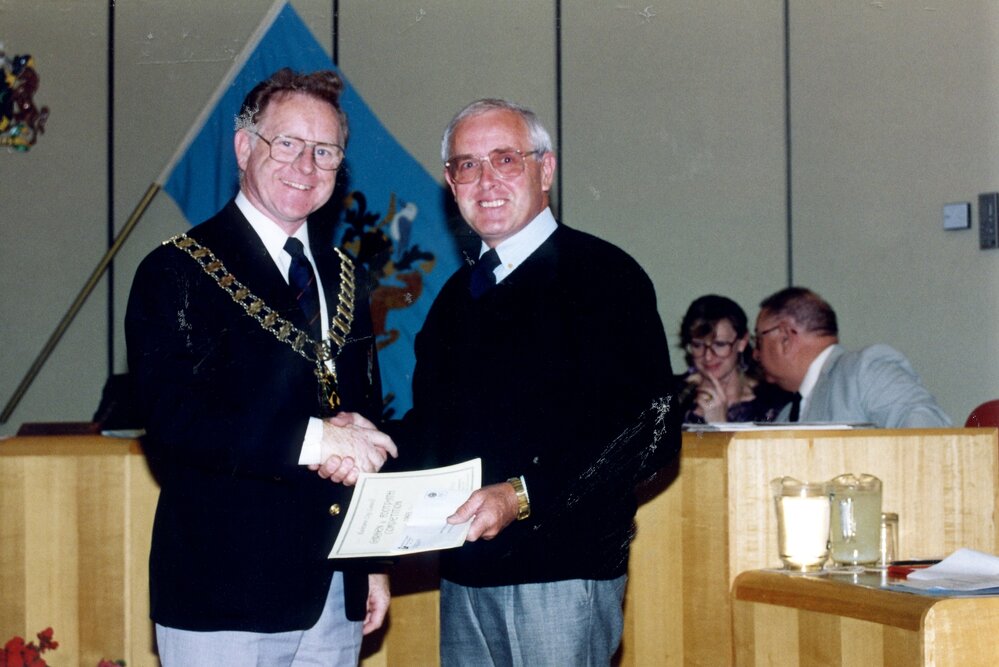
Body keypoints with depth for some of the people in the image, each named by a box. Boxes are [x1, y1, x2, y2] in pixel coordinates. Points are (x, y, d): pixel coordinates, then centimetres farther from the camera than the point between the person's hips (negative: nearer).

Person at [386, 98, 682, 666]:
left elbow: (653, 431, -14)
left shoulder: (602, 274, -6)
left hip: (564, 570, -6)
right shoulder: (458, 296, 17)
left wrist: (523, 496, -21)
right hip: (465, 573, 7)